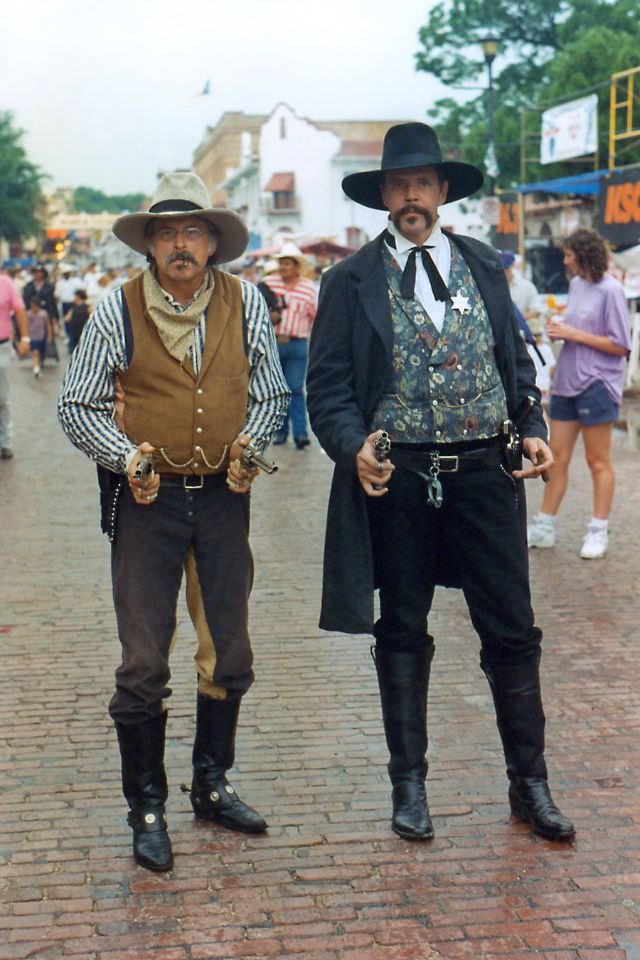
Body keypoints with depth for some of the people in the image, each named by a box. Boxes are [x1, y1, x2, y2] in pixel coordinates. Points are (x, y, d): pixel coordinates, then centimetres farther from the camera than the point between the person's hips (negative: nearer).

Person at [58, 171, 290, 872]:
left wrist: (250, 442, -5)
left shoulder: (245, 303, 2)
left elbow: (270, 393, 12)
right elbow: (76, 406, 0)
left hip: (223, 496, 3)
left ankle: (211, 785, 30)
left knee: (229, 655, 11)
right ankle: (146, 808, 15)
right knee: (144, 662, -1)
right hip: (146, 498, -3)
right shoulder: (118, 310, -5)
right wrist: (125, 455, -15)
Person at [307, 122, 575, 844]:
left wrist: (533, 429, -1)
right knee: (402, 636, 10)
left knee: (512, 631, 5)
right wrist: (355, 447, -18)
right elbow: (327, 386, -1)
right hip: (397, 479, -1)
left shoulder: (485, 268, 10)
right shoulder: (351, 281, 2)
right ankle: (409, 785, 24)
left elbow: (516, 359, 15)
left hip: (484, 473, 2)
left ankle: (529, 784, 20)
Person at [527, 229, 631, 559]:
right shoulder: (575, 284, 10)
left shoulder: (610, 290, -12)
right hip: (566, 382, 7)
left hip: (597, 384, -7)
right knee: (557, 459, 11)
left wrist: (574, 334, -16)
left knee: (598, 461, 4)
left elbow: (620, 346, -14)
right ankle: (543, 528, 19)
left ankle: (598, 533, 13)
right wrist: (559, 330, 0)